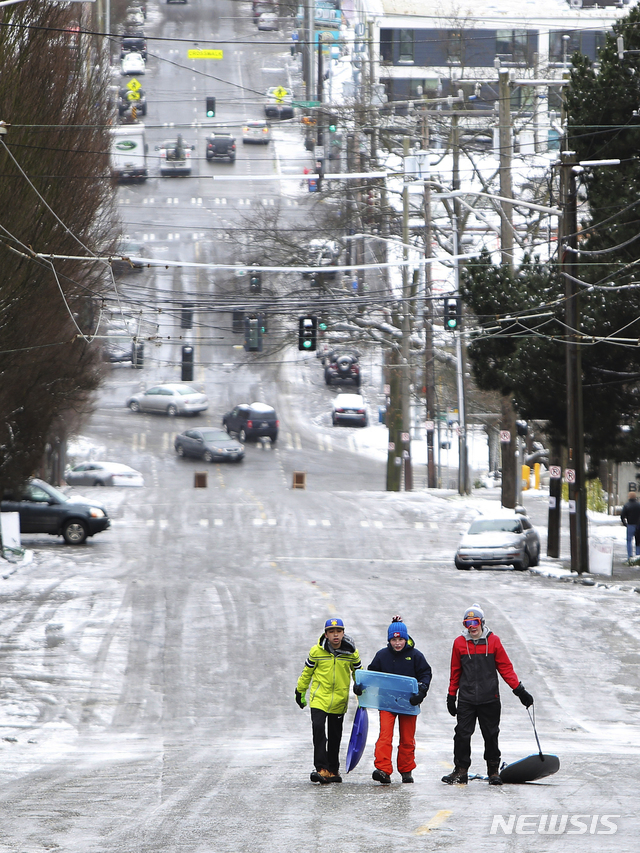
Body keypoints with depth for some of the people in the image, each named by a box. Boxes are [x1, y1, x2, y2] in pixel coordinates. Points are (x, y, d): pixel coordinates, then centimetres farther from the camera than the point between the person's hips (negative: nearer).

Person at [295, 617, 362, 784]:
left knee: (335, 736, 10)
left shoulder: (351, 652, -2)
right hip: (319, 697, -2)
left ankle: (333, 770, 24)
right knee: (318, 728, -20)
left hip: (339, 700, 2)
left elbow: (359, 672, 15)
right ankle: (321, 769, -20)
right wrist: (300, 692, 15)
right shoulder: (317, 651, -6)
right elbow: (307, 672, 8)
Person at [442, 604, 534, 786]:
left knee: (491, 735, 5)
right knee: (462, 735, -4)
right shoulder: (459, 643, 5)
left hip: (489, 699, -1)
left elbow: (506, 667, 5)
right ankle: (460, 770, 4)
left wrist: (519, 690, 2)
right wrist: (451, 696, 14)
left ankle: (493, 770, 15)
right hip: (466, 700, 1)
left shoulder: (493, 641, 1)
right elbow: (455, 672, 12)